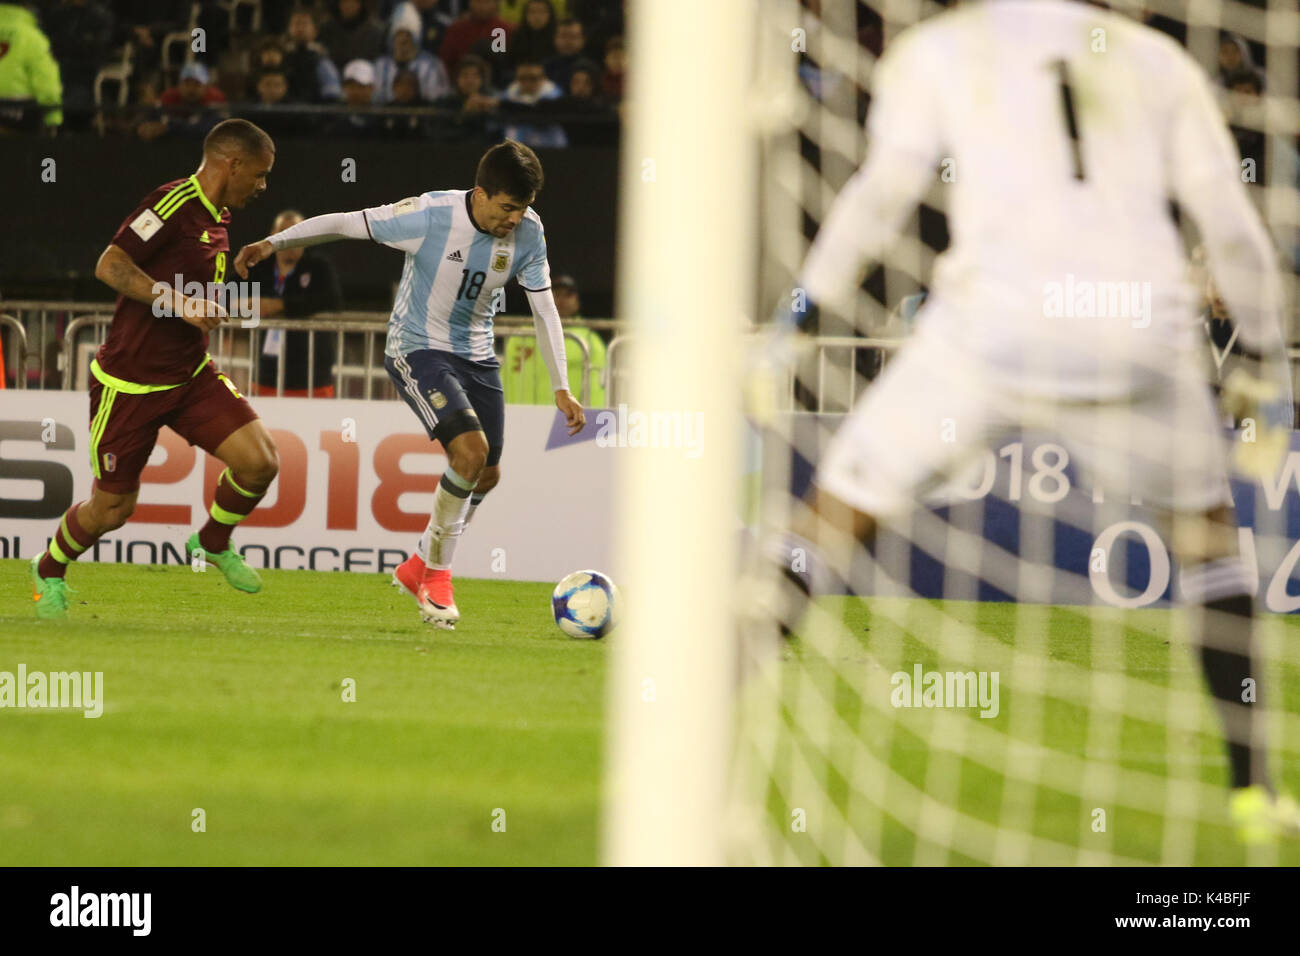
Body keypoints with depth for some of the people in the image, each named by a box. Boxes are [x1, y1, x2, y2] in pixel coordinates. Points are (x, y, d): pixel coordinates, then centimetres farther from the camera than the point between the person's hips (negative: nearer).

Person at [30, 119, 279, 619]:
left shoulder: (217, 219, 9)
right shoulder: (173, 203, -19)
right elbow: (110, 266, -25)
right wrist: (178, 302, -31)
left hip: (190, 373, 7)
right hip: (129, 383, -7)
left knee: (261, 461, -11)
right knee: (112, 508, 3)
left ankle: (214, 542, 17)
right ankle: (49, 570, 33)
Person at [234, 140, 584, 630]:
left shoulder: (527, 232, -9)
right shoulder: (431, 215, -25)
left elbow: (544, 308, 0)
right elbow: (345, 223, -16)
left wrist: (561, 388, -1)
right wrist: (274, 243, -18)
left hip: (476, 355, 7)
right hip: (418, 349, -6)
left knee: (486, 476, 8)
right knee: (470, 450, -24)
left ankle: (418, 567, 31)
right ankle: (437, 575, -4)